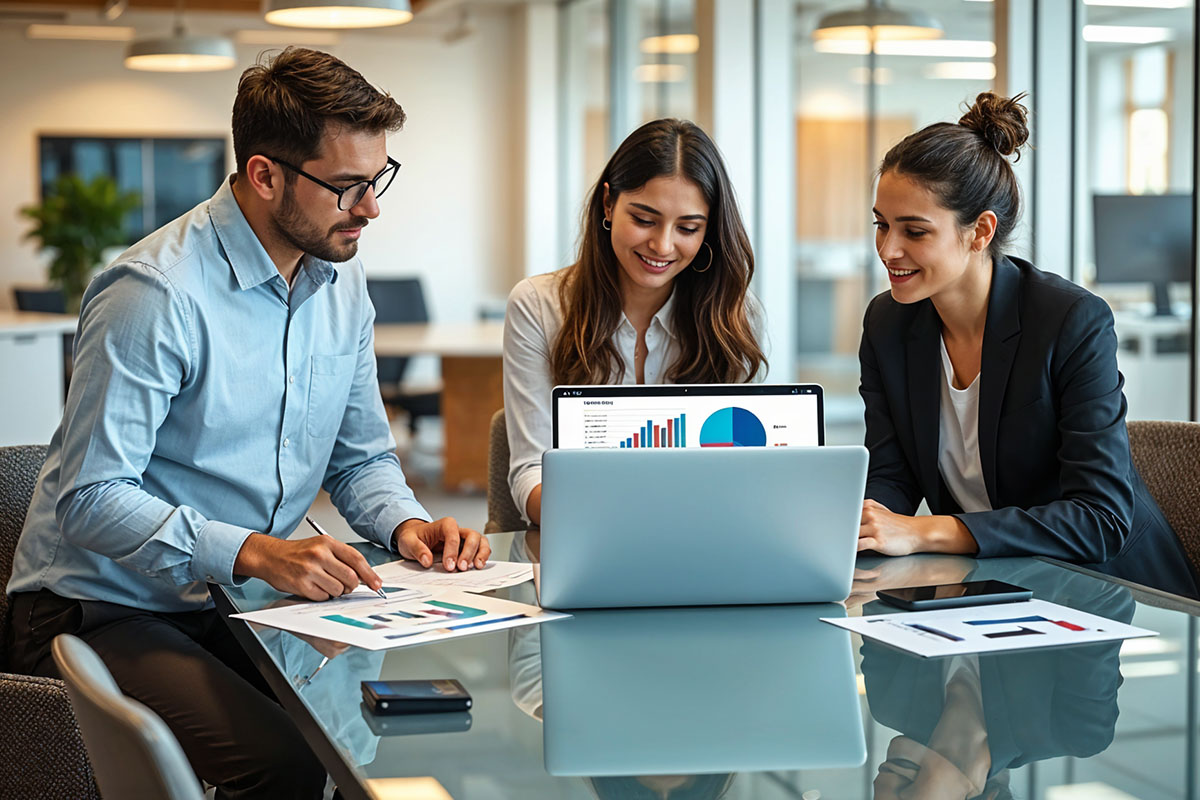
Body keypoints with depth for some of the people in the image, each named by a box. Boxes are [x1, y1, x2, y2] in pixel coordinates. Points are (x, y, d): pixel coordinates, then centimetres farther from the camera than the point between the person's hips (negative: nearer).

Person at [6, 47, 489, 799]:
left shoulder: (341, 279, 6)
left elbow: (362, 457, 15)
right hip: (101, 613, -6)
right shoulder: (157, 294, -20)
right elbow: (89, 498, -22)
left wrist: (405, 524, -6)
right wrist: (253, 552, -32)